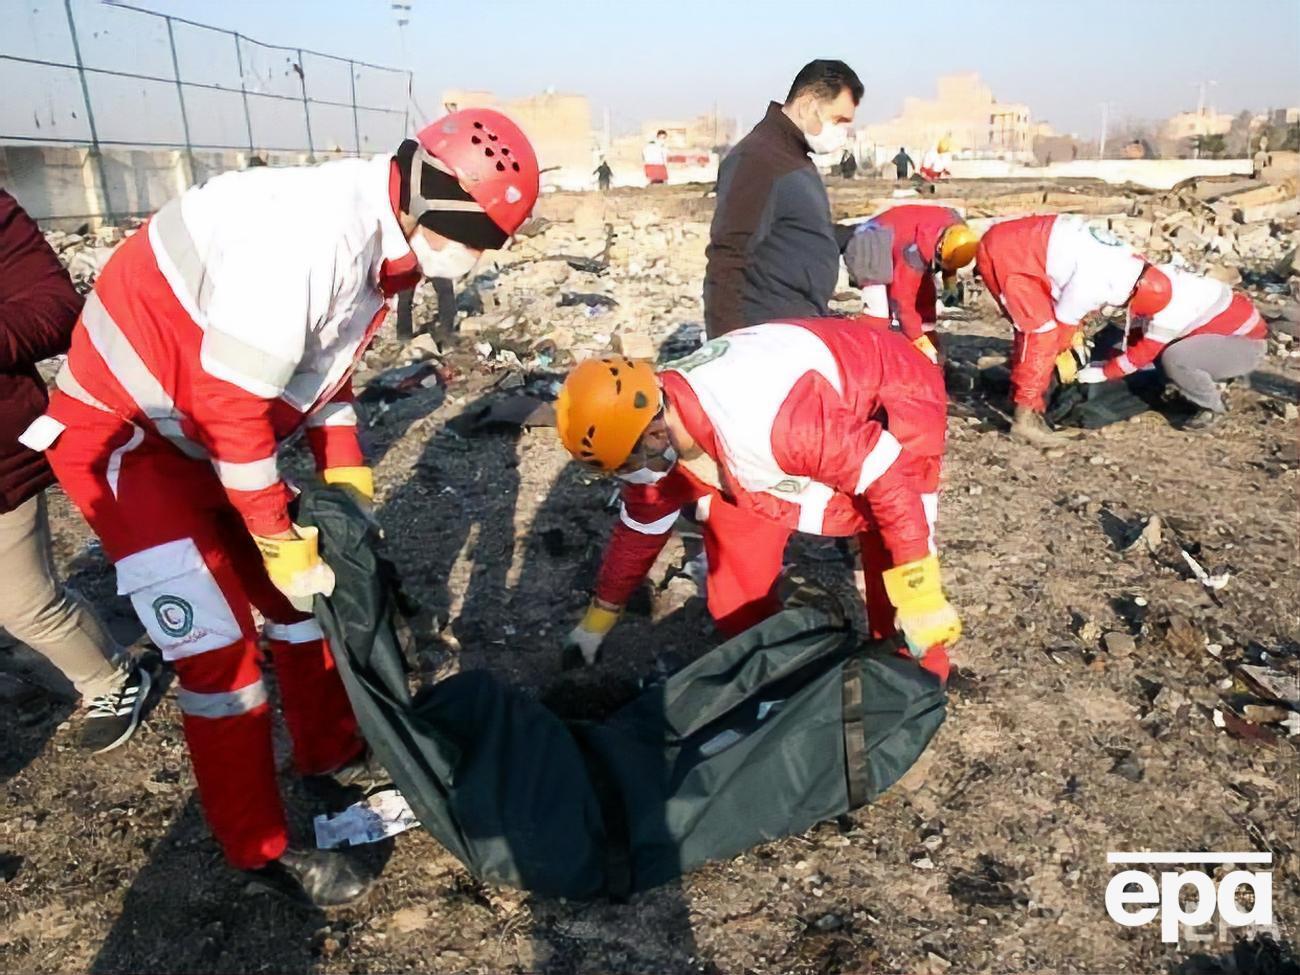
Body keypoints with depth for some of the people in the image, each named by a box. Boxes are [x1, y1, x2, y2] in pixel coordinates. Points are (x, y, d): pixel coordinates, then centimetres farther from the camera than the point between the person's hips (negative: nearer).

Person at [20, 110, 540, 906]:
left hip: (206, 431, 9)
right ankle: (263, 849, 10)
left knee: (306, 592, 12)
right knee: (219, 645, -8)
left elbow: (325, 366, 10)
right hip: (118, 431, -9)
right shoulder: (310, 233, -30)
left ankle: (333, 754, 33)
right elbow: (230, 403, -29)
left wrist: (347, 480, 3)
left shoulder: (384, 243, 0)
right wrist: (279, 541, -19)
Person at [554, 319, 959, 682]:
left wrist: (921, 599, -28)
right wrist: (599, 618, 11)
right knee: (731, 526, 1)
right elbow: (640, 528, 1)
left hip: (898, 397, -6)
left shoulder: (765, 426, -43)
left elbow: (888, 476, -35)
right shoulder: (655, 432, -16)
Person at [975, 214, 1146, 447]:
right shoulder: (1094, 282, -20)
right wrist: (1063, 357, 9)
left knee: (1030, 329, 16)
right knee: (1042, 333, -11)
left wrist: (1076, 336, 25)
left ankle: (1020, 398, 26)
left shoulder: (1120, 260, 9)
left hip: (1013, 245, 10)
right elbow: (1064, 318, -7)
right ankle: (1024, 419, -8)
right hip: (1006, 255, -10)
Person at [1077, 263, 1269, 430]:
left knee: (1174, 359, -30)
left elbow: (1145, 351, -24)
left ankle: (1211, 407, -7)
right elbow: (1142, 336, 3)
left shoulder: (1171, 308, -32)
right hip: (1231, 326, 9)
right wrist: (1109, 362, -1)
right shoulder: (1157, 278, -7)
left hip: (1248, 343, -9)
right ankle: (1207, 383, 12)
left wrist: (1103, 372, -17)